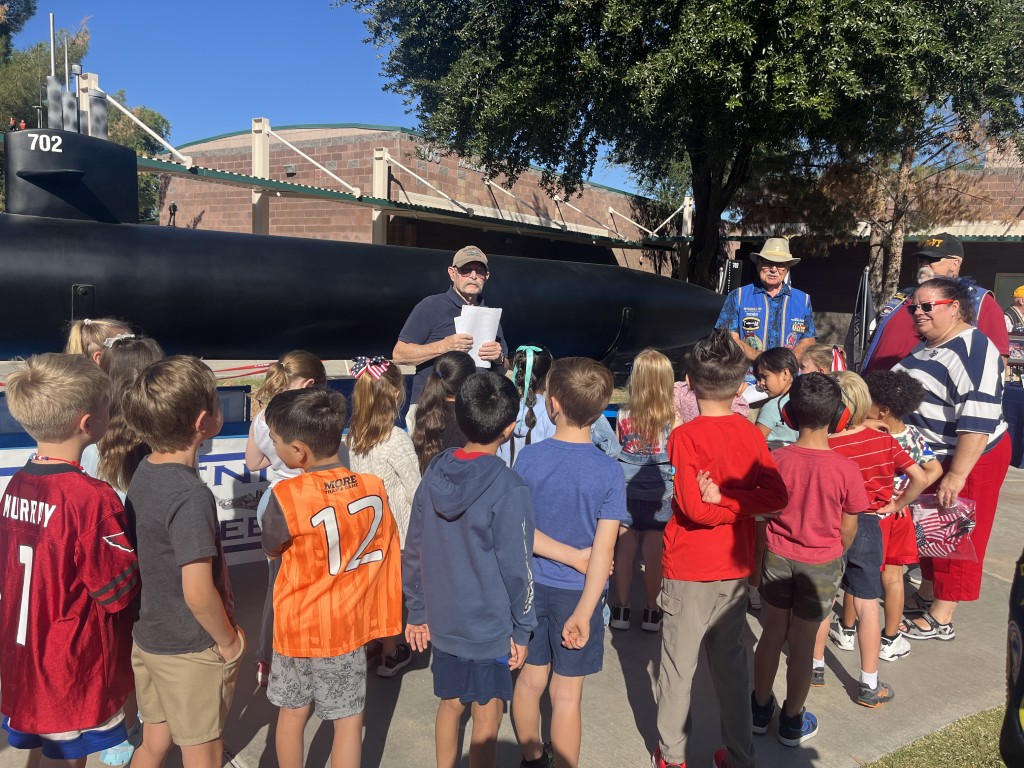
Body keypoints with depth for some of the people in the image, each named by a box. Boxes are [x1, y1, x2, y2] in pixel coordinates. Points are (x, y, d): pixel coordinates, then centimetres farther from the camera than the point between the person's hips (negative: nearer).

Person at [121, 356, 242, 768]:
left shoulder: (144, 472, -2)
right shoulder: (190, 496, -28)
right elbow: (198, 592, -28)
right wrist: (229, 641, -11)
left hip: (147, 637, 7)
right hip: (191, 651, -7)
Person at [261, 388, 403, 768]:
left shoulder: (287, 496, -23)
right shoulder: (374, 487, -12)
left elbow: (271, 549, -4)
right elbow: (387, 552, -1)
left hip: (298, 626, -1)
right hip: (349, 625, 2)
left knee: (293, 711, 21)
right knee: (349, 718, 14)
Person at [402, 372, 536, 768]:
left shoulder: (434, 473, -6)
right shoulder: (509, 489, -22)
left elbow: (414, 552, 1)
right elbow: (516, 567, -17)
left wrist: (417, 611, 12)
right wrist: (522, 628, -3)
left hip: (443, 620, 5)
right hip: (491, 626, -5)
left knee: (450, 704, 23)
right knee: (486, 718, 14)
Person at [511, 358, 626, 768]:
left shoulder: (528, 458, -12)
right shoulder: (609, 472, -16)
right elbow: (603, 551, -18)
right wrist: (584, 613, -16)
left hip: (532, 584, 3)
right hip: (578, 591, -3)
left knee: (531, 677, 21)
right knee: (566, 694, 10)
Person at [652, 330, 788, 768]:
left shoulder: (685, 436, -17)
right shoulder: (752, 435, -3)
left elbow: (695, 507, -22)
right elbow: (776, 496, -8)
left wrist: (717, 503, -5)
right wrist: (734, 500, -12)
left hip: (689, 571, -5)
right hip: (735, 568, 5)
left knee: (678, 665, 9)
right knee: (732, 663, 18)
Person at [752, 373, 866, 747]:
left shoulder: (775, 459, -14)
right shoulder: (846, 469, -18)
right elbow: (848, 527, -7)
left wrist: (762, 552, 12)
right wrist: (837, 556, 13)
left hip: (777, 558, 2)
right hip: (820, 564, -1)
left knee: (772, 634, 17)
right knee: (802, 643, 11)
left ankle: (760, 708, 33)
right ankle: (792, 722, 28)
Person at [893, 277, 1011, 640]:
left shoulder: (974, 352, -22)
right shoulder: (925, 348, 8)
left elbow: (978, 421, -27)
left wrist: (956, 475, -28)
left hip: (967, 460, -9)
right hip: (929, 457, 9)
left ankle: (940, 619, 14)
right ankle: (927, 593, 36)